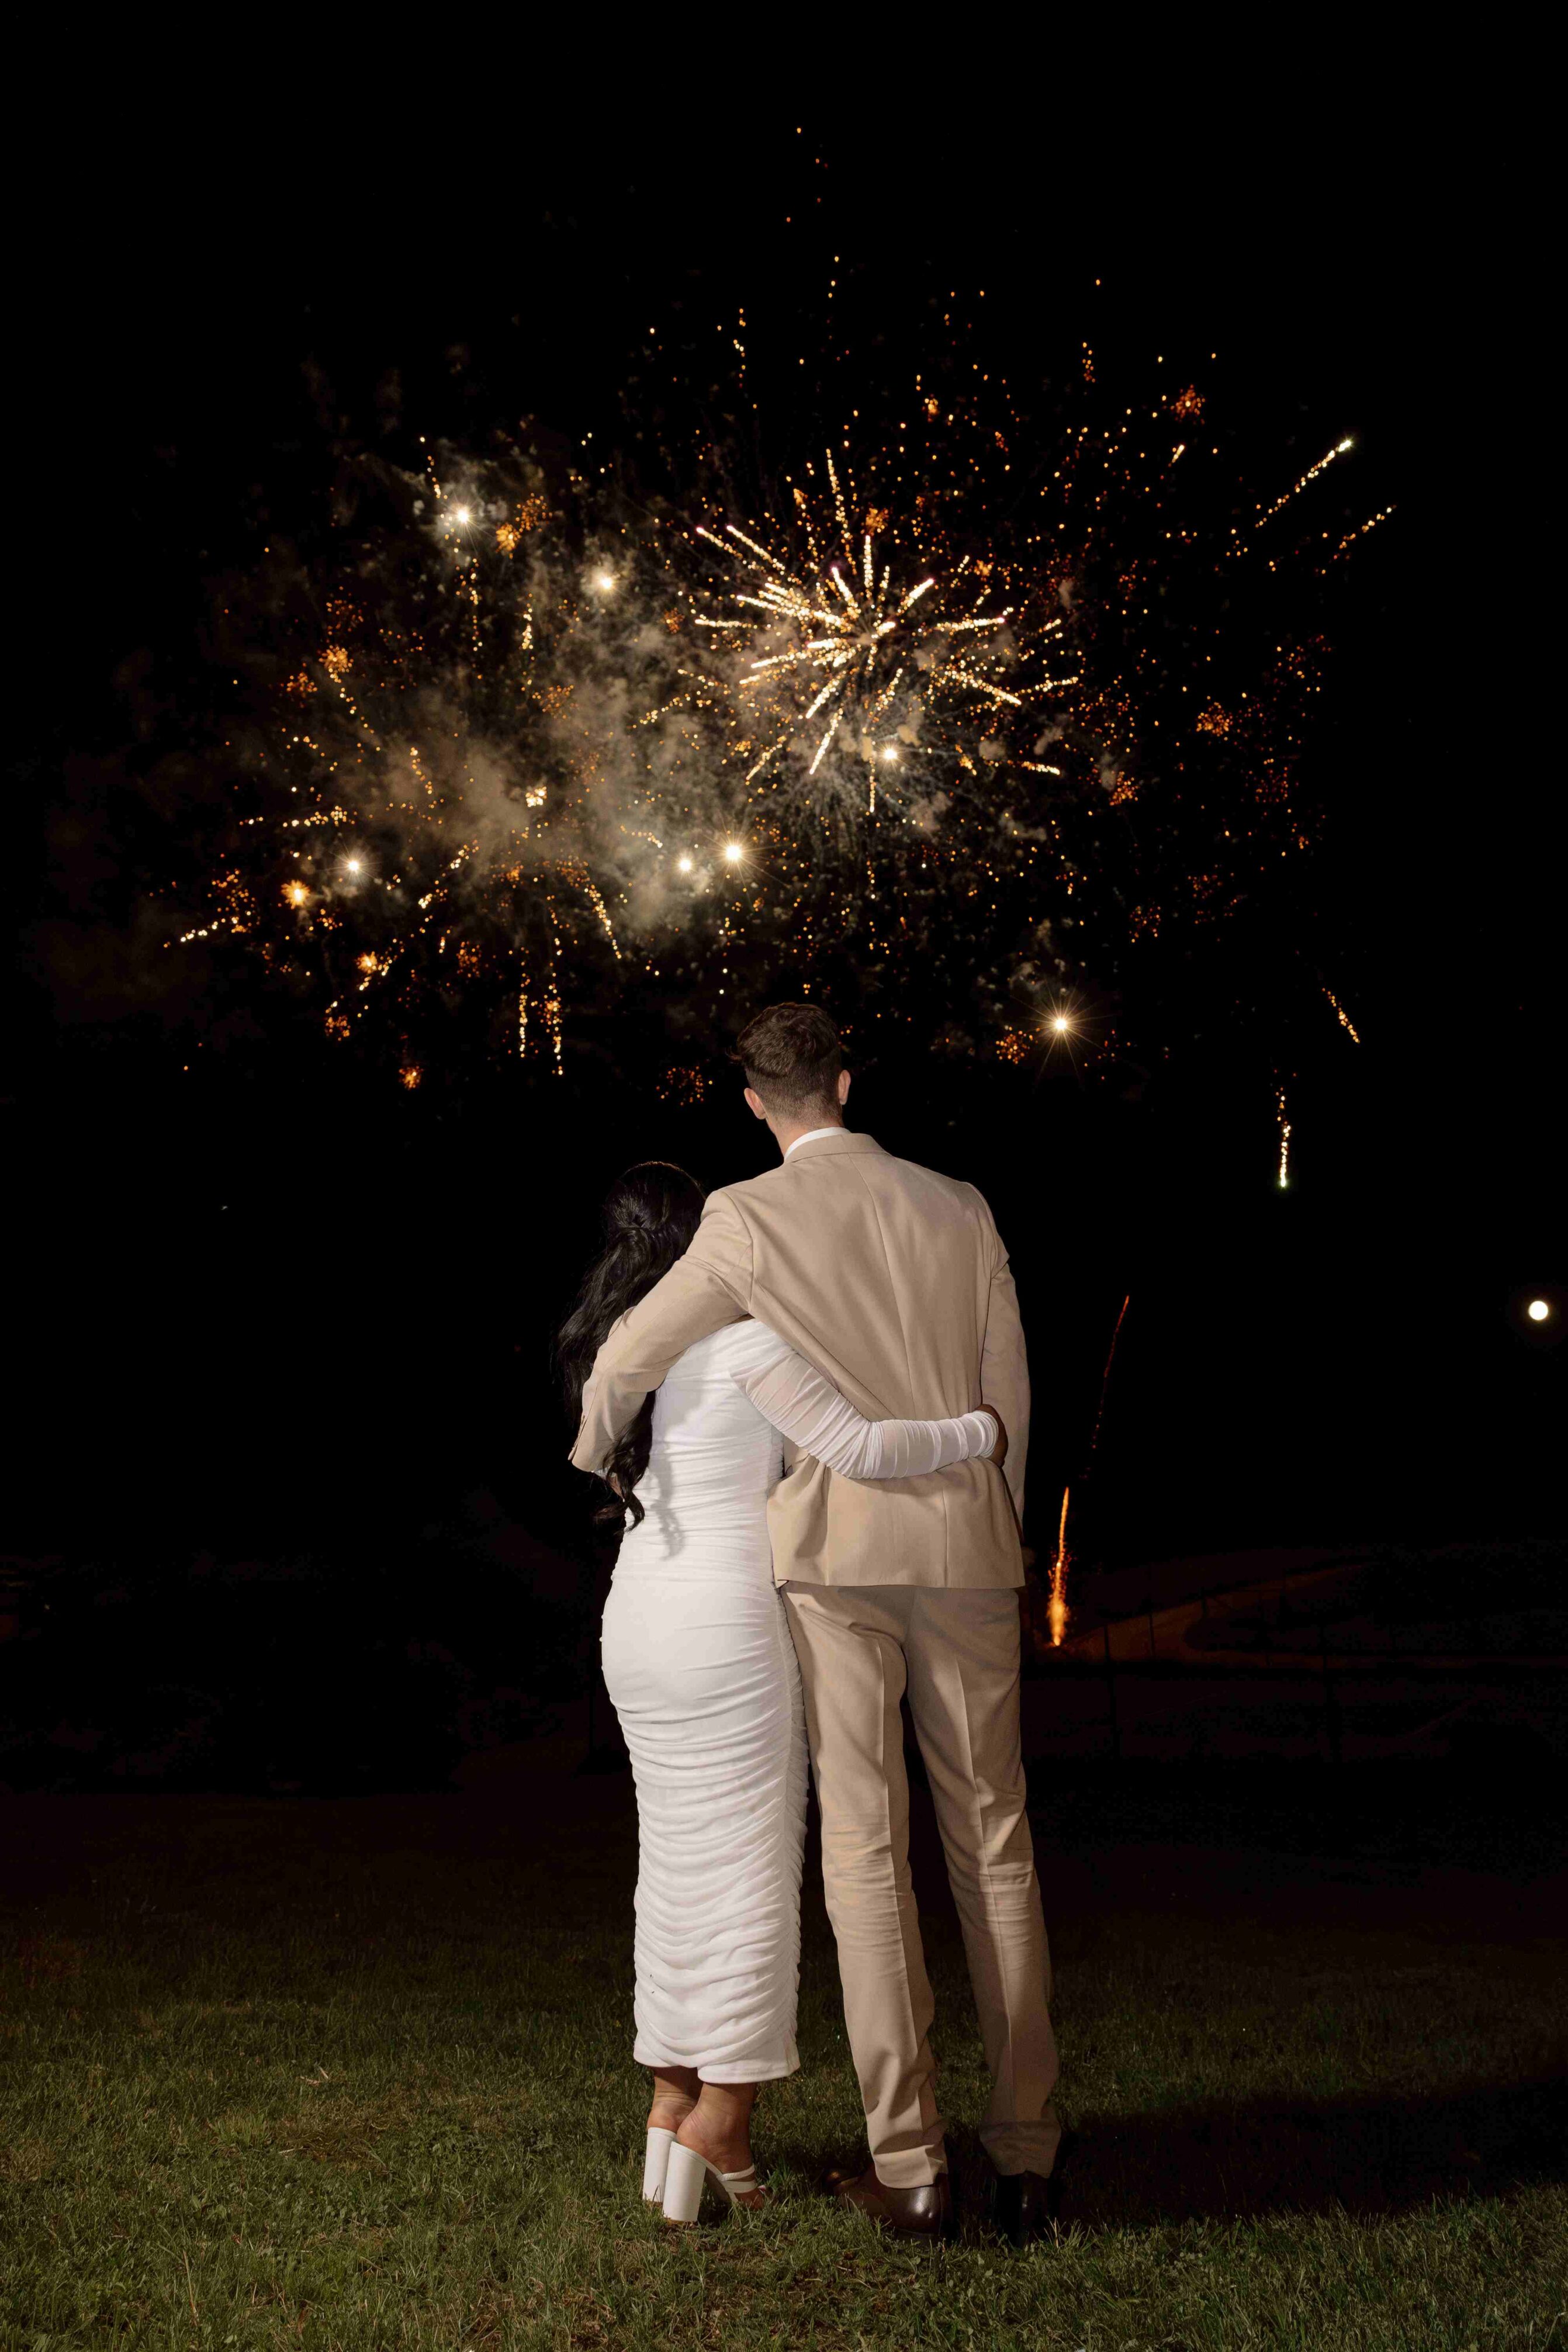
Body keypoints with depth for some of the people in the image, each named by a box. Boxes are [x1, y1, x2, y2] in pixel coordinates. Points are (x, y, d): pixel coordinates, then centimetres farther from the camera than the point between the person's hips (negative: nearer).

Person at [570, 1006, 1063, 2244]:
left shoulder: (749, 1218, -4)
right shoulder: (959, 1207, 8)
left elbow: (627, 1365, 1)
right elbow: (1009, 1395, 11)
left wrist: (593, 1447, 25)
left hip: (837, 1549, -3)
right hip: (967, 1555, 3)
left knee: (865, 1849, 1)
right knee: (993, 1846, 8)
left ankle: (910, 2163, 1)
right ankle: (1025, 2150, 10)